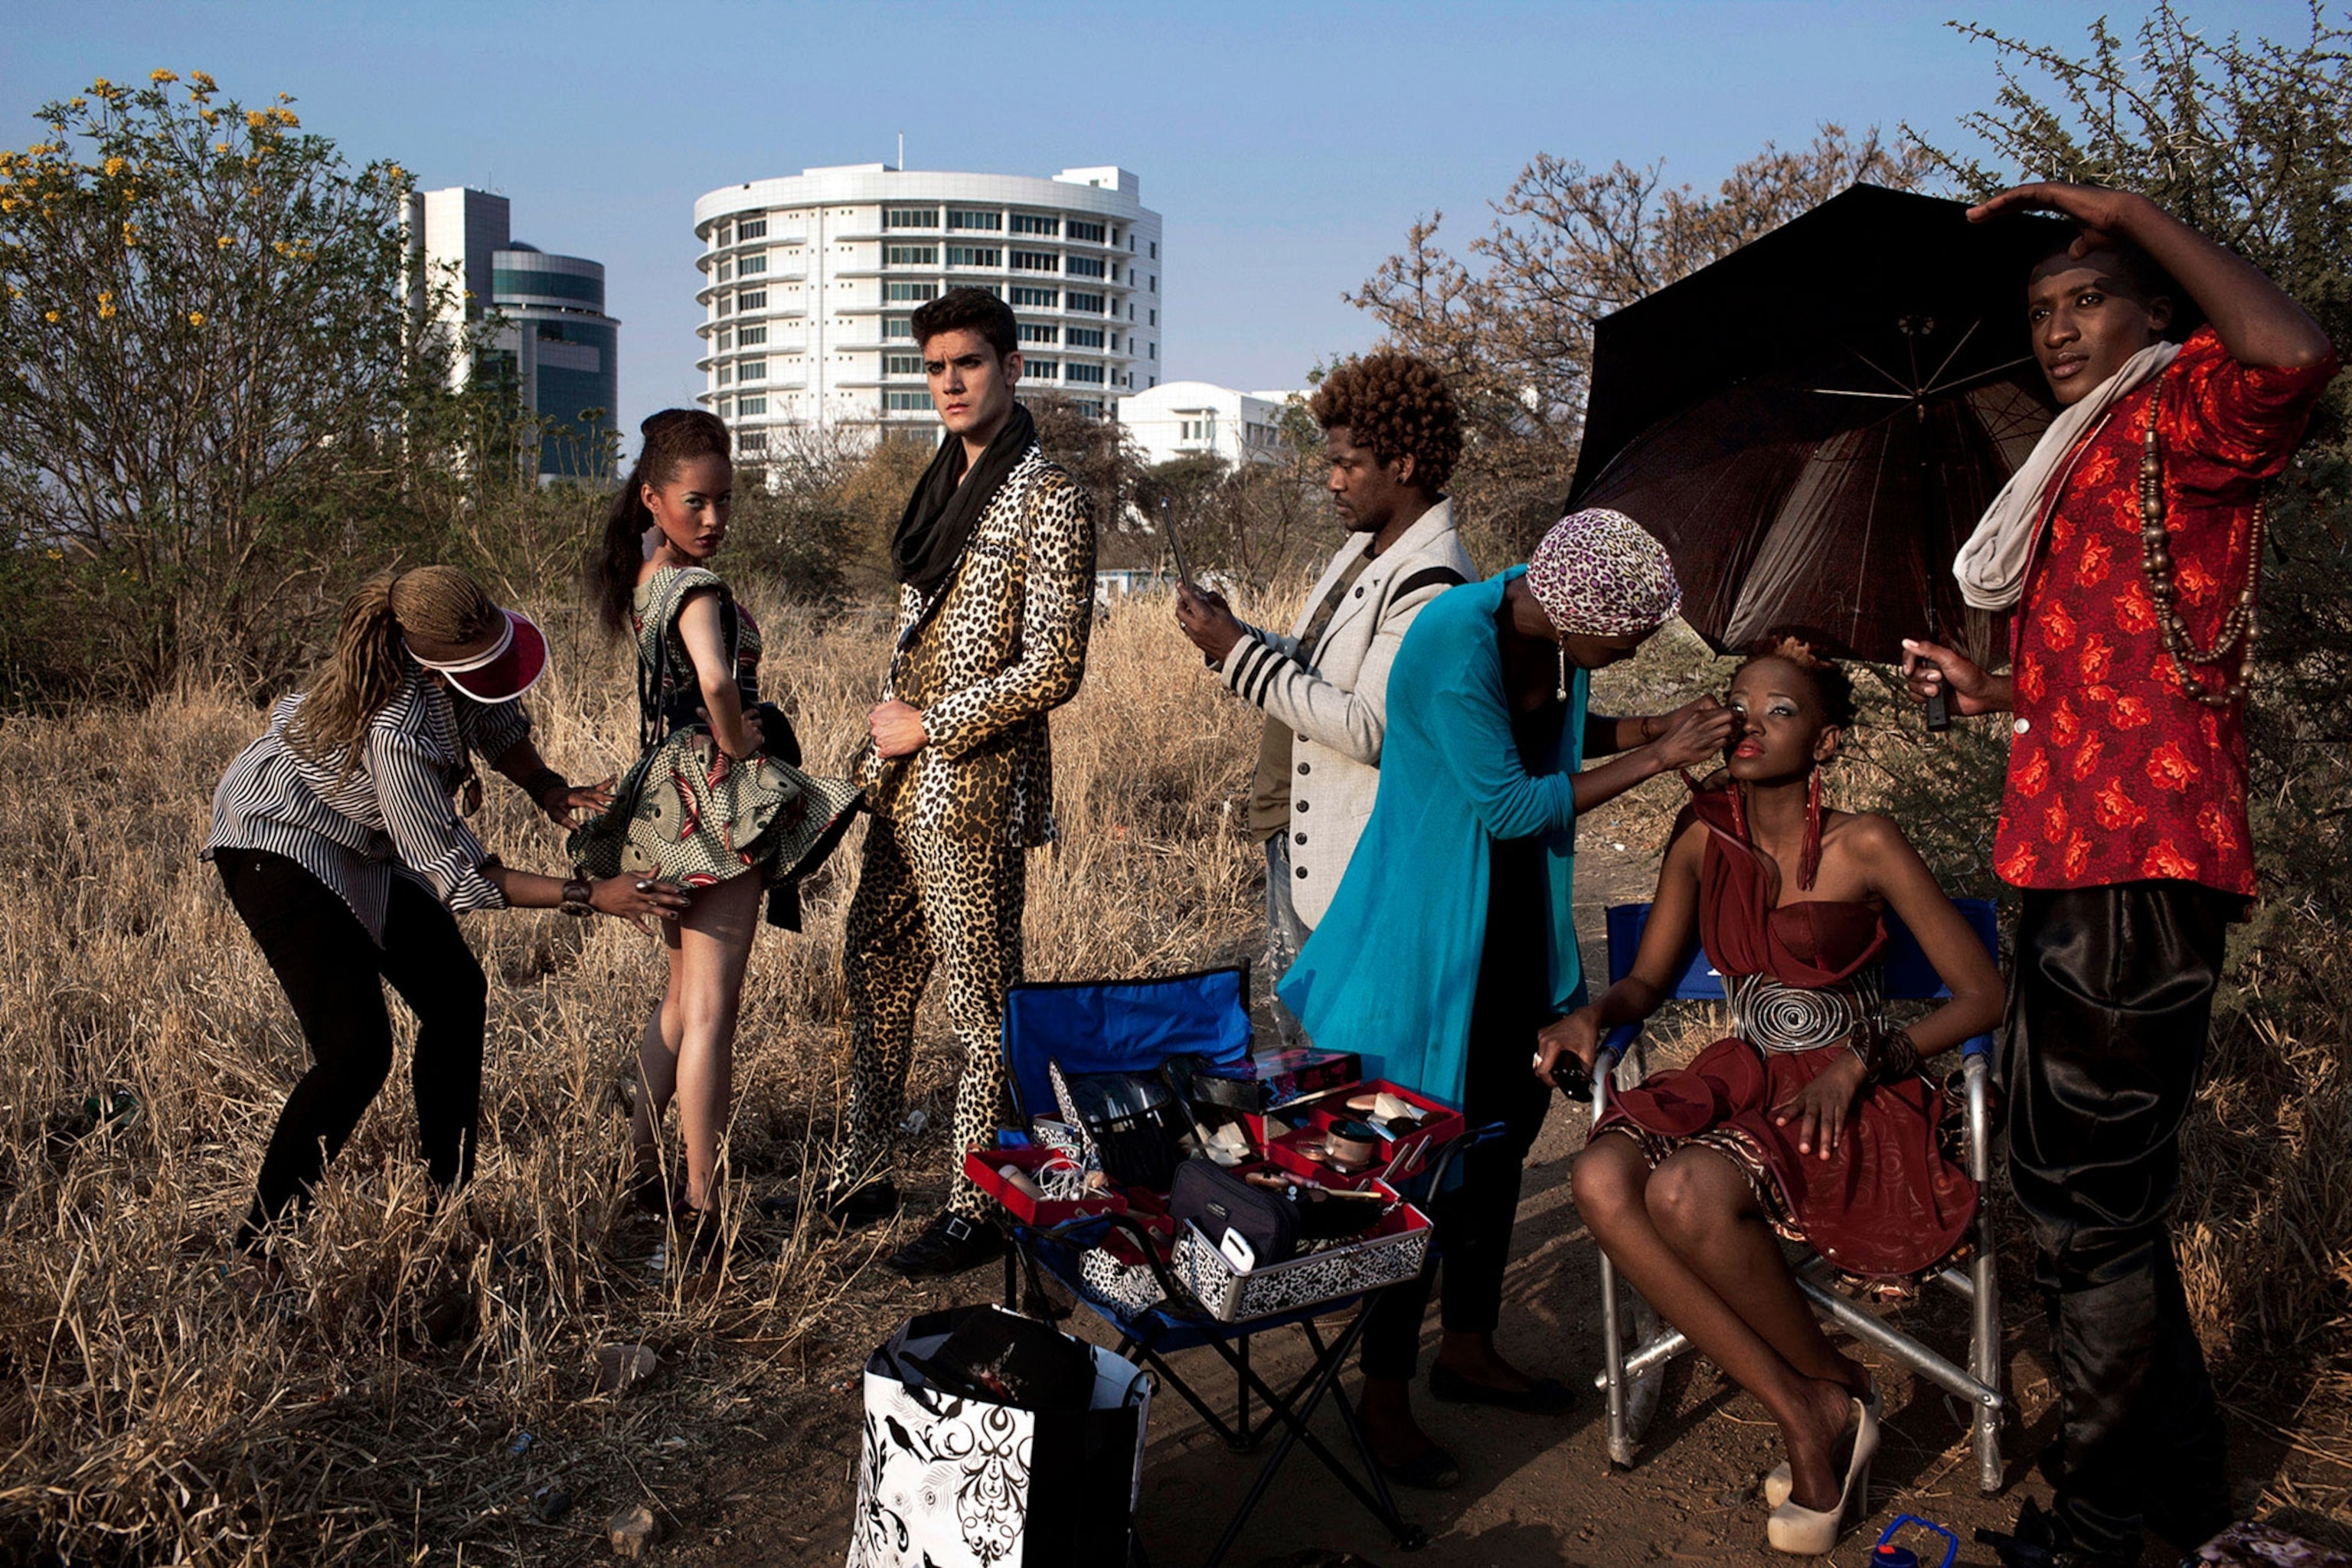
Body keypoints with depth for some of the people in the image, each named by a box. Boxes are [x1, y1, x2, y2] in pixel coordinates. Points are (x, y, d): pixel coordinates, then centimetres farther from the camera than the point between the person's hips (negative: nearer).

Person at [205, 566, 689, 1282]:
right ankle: (261, 1244, 0)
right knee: (356, 1051, -17)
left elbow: (496, 717, 4)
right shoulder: (397, 732, -40)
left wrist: (549, 789, -12)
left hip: (366, 842, 9)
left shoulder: (457, 640, -18)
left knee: (457, 995, 12)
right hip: (281, 843, -9)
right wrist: (590, 896, -32)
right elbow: (458, 874, -30)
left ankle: (447, 1197, 25)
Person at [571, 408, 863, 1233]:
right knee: (711, 1010, -5)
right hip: (716, 798, -9)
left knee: (681, 998, 20)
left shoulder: (643, 580, 9)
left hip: (667, 795, 9)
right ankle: (702, 1209, 0)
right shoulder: (697, 588, -17)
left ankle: (643, 1168, 29)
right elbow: (718, 681, -35)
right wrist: (739, 744, -20)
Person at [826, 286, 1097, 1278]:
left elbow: (1053, 668, -17)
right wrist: (887, 726, 8)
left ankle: (975, 1212, 13)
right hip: (903, 785, 9)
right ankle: (861, 1177, 31)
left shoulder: (1048, 498, -11)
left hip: (976, 788, -9)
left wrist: (927, 727, -12)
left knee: (982, 1006, 1)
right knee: (874, 976, 16)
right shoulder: (943, 485, 14)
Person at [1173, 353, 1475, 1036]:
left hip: (1354, 858, -10)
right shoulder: (1364, 549, 10)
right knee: (1297, 1037, 21)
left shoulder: (1430, 585, -20)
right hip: (1295, 832, 10)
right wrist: (1233, 634, 0)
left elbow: (1368, 728, -26)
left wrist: (1239, 652, -22)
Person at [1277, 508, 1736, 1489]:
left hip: (1519, 920, 9)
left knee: (1505, 1130, 17)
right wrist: (1653, 761, -19)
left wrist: (1647, 728, -1)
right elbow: (1509, 803, -24)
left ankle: (1468, 1350, 35)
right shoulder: (1455, 644, -28)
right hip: (1432, 932, -9)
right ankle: (1384, 1394, 16)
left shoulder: (1555, 634, -3)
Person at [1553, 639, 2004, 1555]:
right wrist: (1593, 1015, -7)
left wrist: (1857, 1065, -18)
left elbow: (1983, 996, -7)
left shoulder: (1863, 847, -9)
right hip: (1741, 1082, 5)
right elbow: (1647, 979, 15)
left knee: (1687, 1195, -34)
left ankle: (1835, 1388, -5)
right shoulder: (1703, 841, 4)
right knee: (1601, 1181, -27)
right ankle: (1801, 1412, -16)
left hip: (1852, 1101, -5)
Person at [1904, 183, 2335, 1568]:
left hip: (2142, 877, -11)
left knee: (2091, 1209, -3)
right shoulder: (2079, 468, 24)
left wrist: (2125, 209, -21)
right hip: (2077, 865, 11)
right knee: (2094, 1194, 20)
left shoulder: (2185, 415, -6)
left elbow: (2295, 354, -32)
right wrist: (1995, 691, 17)